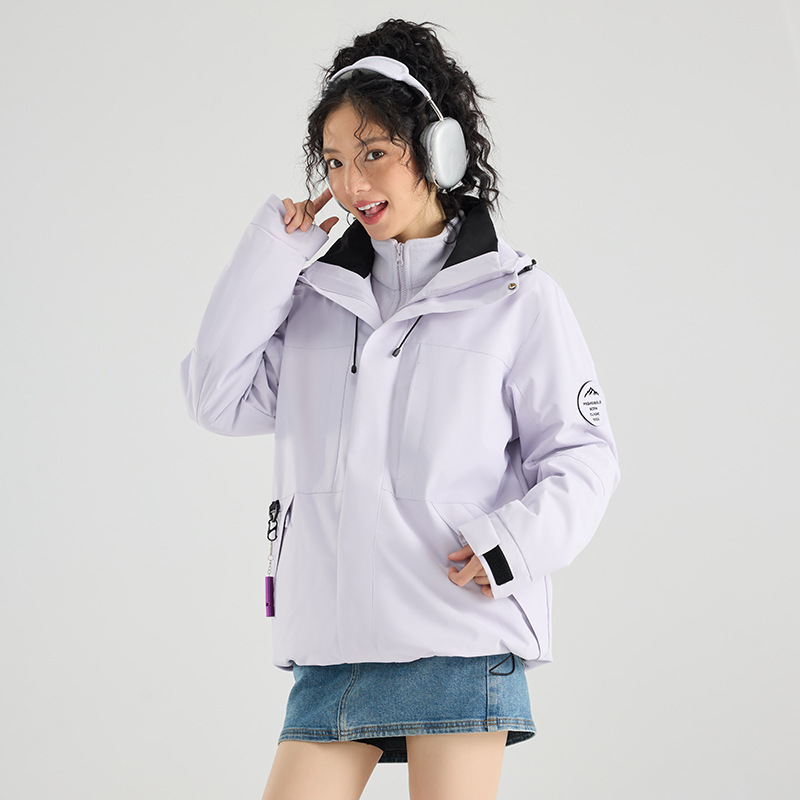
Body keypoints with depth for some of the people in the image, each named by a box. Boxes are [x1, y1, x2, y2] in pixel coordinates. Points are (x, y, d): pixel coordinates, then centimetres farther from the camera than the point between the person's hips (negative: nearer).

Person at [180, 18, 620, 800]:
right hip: (331, 644, 4)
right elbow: (218, 397, 4)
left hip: (461, 645, -4)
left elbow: (581, 452, 3)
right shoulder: (316, 296, 15)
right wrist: (272, 252, 2)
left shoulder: (515, 297, 3)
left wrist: (518, 539, -15)